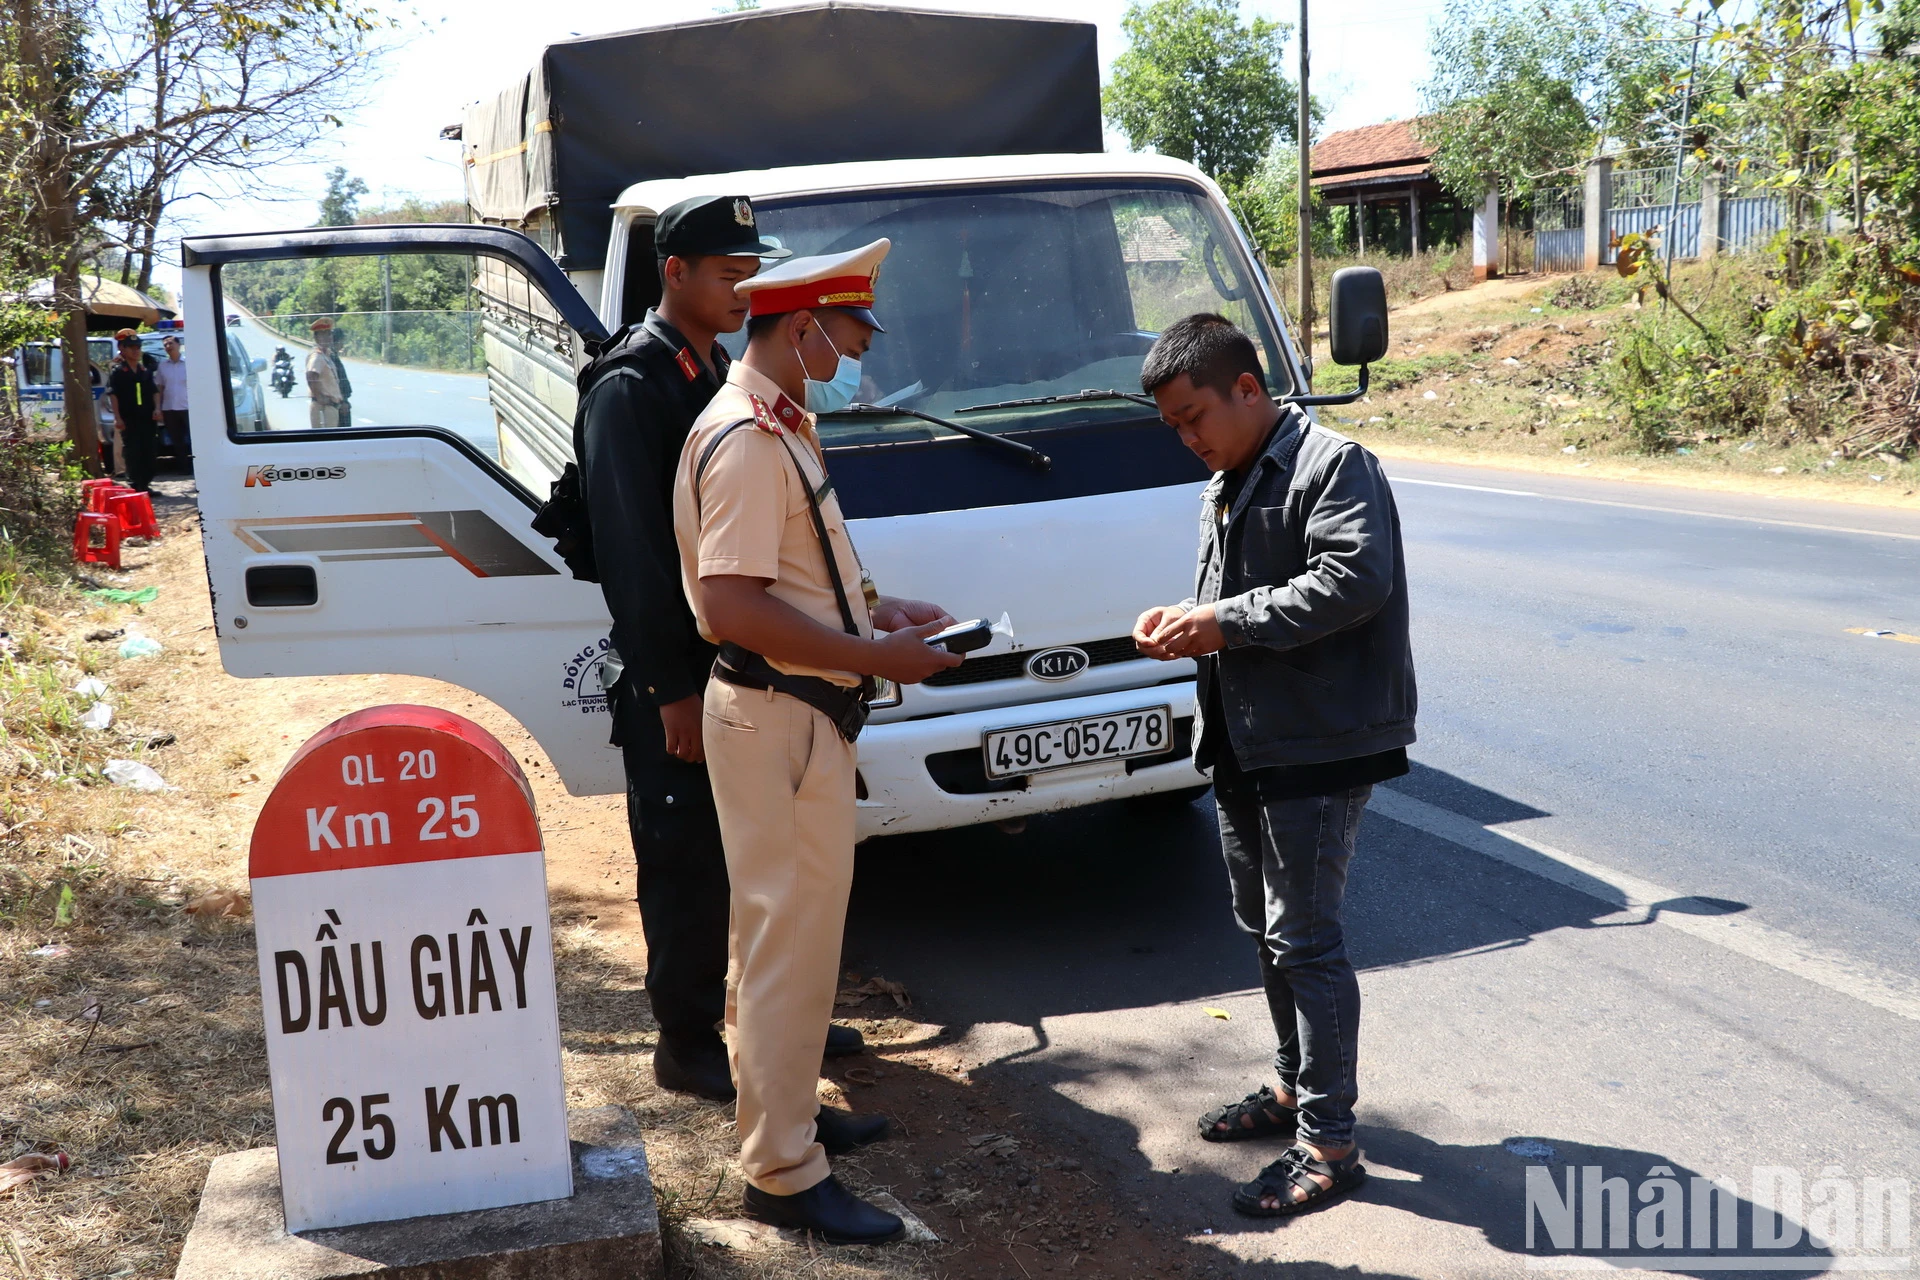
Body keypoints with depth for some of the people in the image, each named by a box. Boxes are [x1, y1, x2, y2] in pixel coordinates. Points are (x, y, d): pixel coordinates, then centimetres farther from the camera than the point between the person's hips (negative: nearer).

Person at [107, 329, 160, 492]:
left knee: (148, 452, 7)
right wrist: (118, 417, -14)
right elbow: (113, 395, -7)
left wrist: (157, 407, 0)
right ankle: (134, 486, -2)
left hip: (147, 417, 5)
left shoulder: (145, 369, 15)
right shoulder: (117, 370, -1)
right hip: (129, 419, -5)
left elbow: (154, 390, 17)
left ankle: (145, 484, 15)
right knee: (132, 454, -4)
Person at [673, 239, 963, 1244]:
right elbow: (734, 608, -28)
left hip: (800, 716, 11)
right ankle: (783, 1174, 8)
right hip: (779, 720, -11)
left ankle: (781, 1113, 35)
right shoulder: (747, 440, -19)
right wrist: (877, 656, -22)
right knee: (793, 938, -3)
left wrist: (882, 611, 11)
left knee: (776, 930, 20)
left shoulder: (781, 427, 14)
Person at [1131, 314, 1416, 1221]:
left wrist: (1228, 622, -23)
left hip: (1319, 745, -9)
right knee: (1264, 927, 18)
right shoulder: (1221, 489, 17)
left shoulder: (1333, 465, -12)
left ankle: (1328, 1143, 5)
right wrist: (1186, 622, 3)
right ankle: (1295, 1089, 34)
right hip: (1244, 745, 10)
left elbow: (1353, 580, -26)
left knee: (1304, 938, -6)